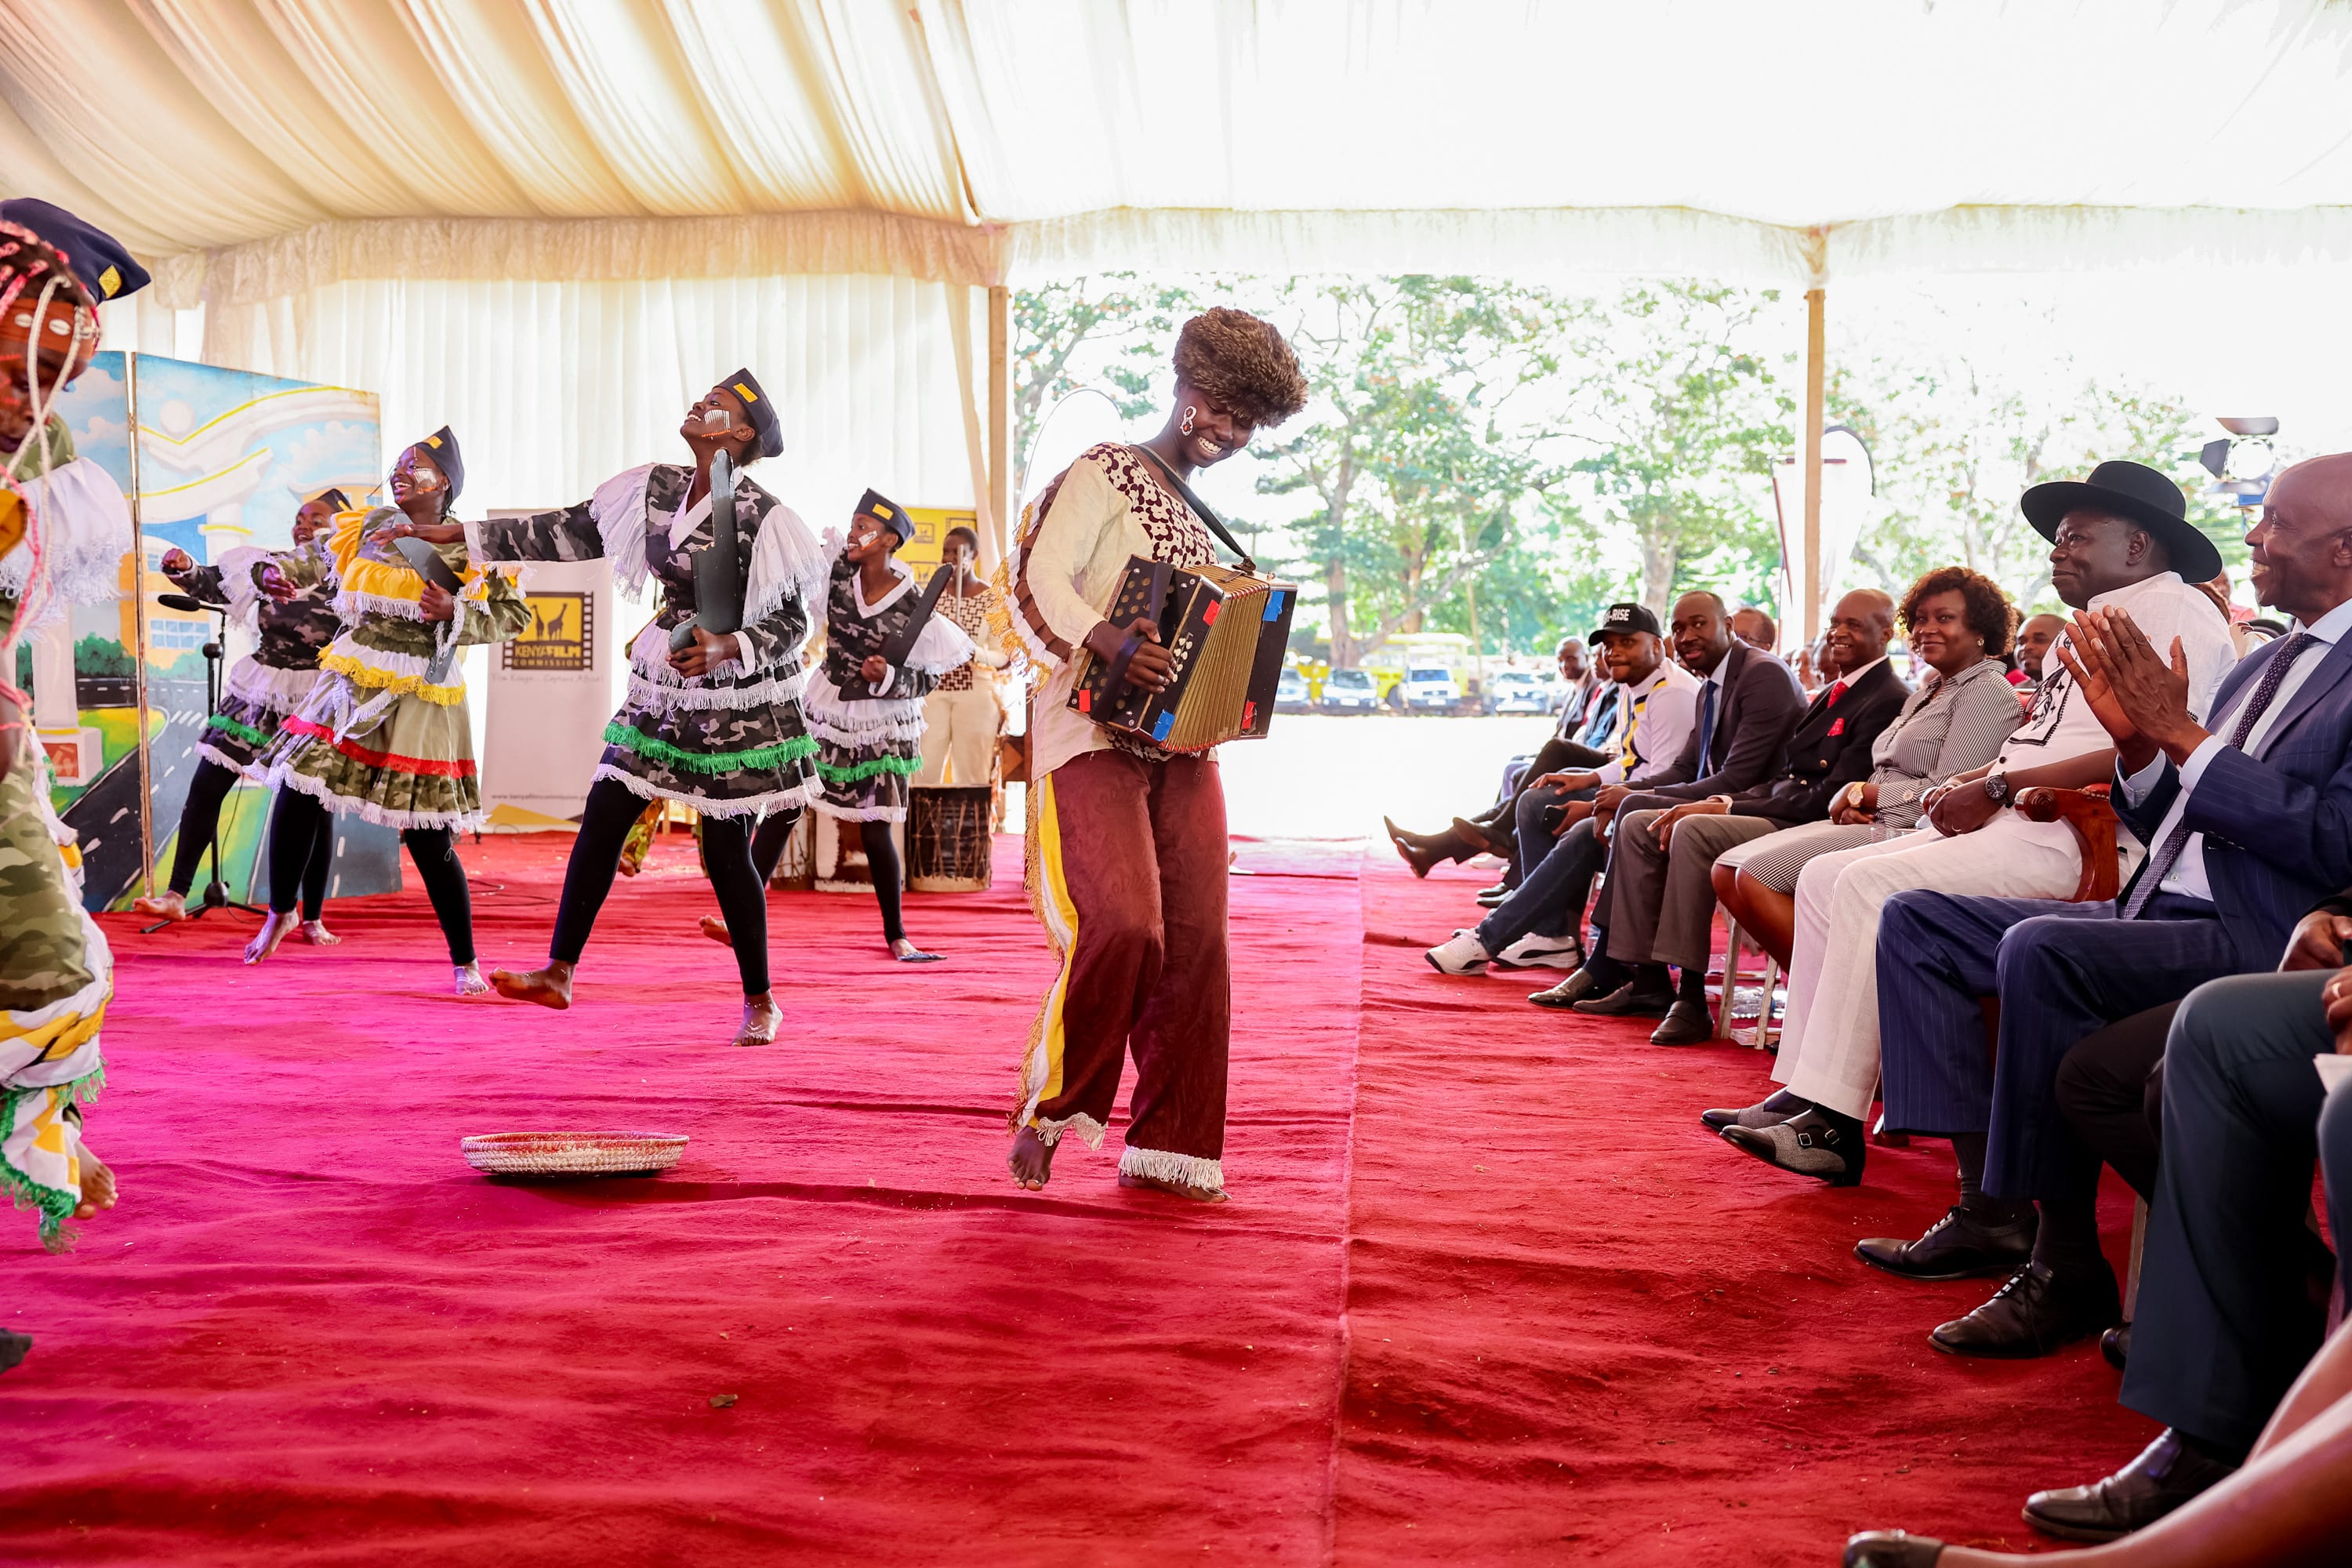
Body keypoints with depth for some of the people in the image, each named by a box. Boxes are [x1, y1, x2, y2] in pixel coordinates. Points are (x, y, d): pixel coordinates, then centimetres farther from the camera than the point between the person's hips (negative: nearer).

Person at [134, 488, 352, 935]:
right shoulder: (271, 564, 3)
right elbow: (208, 584, 8)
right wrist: (181, 567, -13)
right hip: (256, 693, 4)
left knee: (314, 807, 0)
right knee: (205, 787, 1)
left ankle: (313, 919, 12)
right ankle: (176, 895, 10)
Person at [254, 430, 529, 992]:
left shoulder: (468, 552, -2)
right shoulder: (361, 530, 11)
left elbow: (515, 615, -4)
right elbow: (314, 563, 29)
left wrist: (454, 612, -17)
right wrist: (281, 572, 10)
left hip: (418, 702, -4)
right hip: (348, 689, 4)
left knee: (429, 840, -5)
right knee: (294, 798, 0)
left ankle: (465, 962, 10)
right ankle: (280, 912, 28)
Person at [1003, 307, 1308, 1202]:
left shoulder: (1203, 514, 22)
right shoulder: (1102, 475, -1)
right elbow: (1036, 583, -16)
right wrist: (1109, 644, -32)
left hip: (1183, 745, 7)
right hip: (1093, 734, -7)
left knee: (1196, 939, 0)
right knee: (1123, 923, -21)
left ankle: (1168, 1146, 9)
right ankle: (1051, 1103, 1)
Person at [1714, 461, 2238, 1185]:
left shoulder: (2175, 610, -6)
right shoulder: (2096, 626, 26)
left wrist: (2000, 787, -17)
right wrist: (1973, 782, 5)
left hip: (2077, 838, -11)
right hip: (2014, 826, 11)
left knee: (1872, 883, -25)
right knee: (1824, 877, 2)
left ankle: (1835, 1126, -22)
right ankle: (1803, 1092, -2)